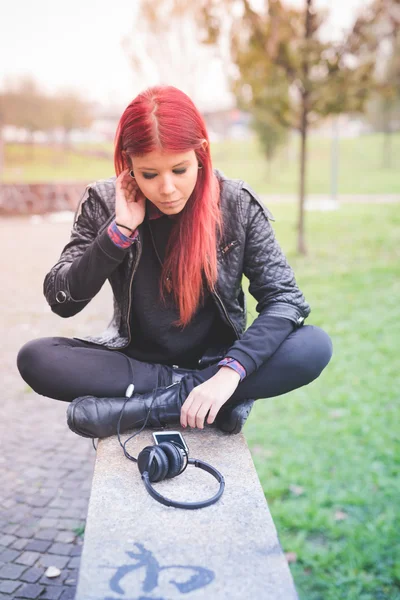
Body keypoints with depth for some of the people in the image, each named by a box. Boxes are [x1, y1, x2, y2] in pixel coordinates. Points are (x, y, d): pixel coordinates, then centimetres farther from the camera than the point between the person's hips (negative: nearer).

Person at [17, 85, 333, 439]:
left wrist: (229, 372, -29)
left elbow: (285, 299, -15)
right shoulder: (105, 202, -9)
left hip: (216, 360, 0)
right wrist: (120, 230, -24)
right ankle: (188, 391, -21)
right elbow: (61, 301, -12)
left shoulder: (237, 204, -12)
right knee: (35, 358, -24)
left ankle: (147, 405, -25)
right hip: (136, 360, 1)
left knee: (315, 347, -26)